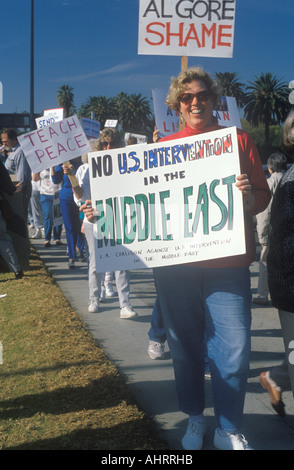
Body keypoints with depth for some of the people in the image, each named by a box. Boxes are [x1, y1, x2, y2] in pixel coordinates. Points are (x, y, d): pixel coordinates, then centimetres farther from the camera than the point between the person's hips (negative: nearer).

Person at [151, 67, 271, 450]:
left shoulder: (238, 139, 6)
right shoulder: (165, 146, 10)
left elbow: (264, 196, 5)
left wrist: (249, 196, -18)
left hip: (227, 264, -1)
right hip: (175, 263, 2)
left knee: (233, 348, -3)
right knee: (185, 346, 10)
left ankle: (229, 429, 15)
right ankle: (194, 419, 29)